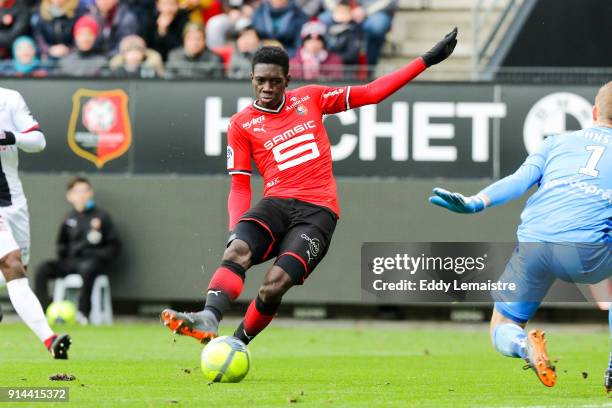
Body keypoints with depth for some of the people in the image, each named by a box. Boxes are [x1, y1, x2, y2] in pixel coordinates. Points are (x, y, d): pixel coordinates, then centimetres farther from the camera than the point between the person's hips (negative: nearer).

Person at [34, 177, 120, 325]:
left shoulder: (101, 216, 2)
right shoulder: (69, 219, 13)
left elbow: (114, 246, 3)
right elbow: (62, 243, 28)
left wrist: (98, 255, -11)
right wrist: (63, 255, 8)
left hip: (93, 260, -4)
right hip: (71, 261, 4)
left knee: (87, 268, -41)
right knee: (43, 270, -19)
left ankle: (83, 312, -35)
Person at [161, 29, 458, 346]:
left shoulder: (310, 98, 14)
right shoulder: (241, 124, 10)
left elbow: (371, 93, 17)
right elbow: (240, 186, 10)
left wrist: (427, 60, 15)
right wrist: (235, 228, -9)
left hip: (319, 210, 0)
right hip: (276, 203, 0)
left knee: (274, 284, -24)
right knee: (237, 251, -34)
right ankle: (208, 320, -52)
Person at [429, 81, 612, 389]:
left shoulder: (556, 142, 24)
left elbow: (520, 180, 7)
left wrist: (475, 203, -3)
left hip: (531, 246, 2)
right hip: (586, 250, -2)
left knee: (502, 331, 22)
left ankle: (524, 345, -17)